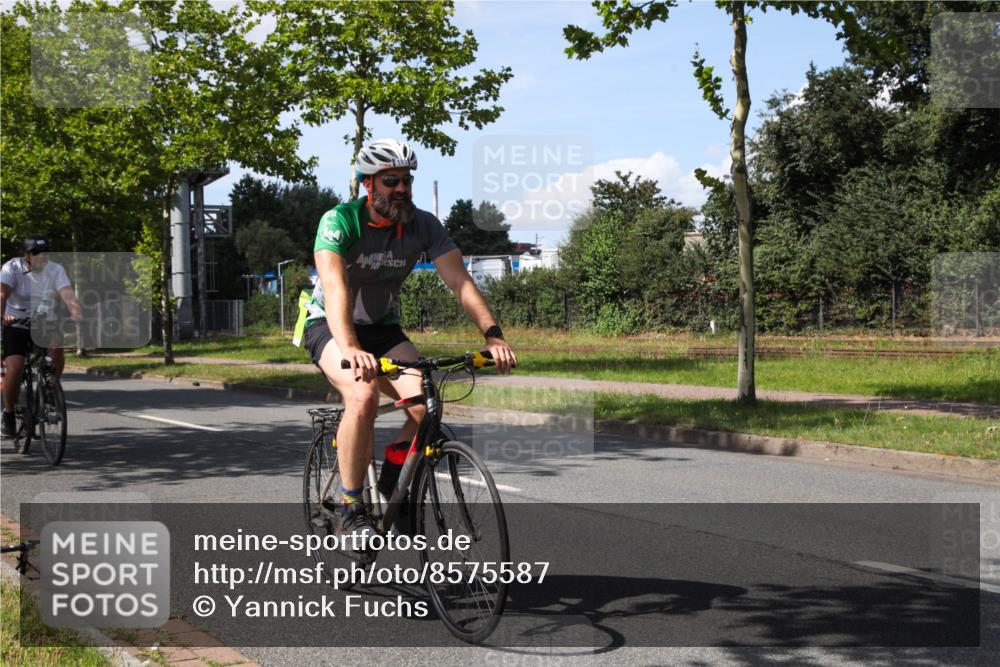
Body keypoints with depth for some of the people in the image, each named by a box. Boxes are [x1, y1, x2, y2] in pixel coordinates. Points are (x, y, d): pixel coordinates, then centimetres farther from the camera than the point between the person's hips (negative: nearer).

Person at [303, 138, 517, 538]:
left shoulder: (424, 225, -12)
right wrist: (351, 350, -54)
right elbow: (334, 287, -37)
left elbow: (460, 281, -19)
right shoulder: (339, 221, -23)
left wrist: (493, 336, -34)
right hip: (329, 326, -4)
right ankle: (351, 511, -18)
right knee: (363, 396, -33)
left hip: (382, 327, 4)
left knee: (427, 404, -21)